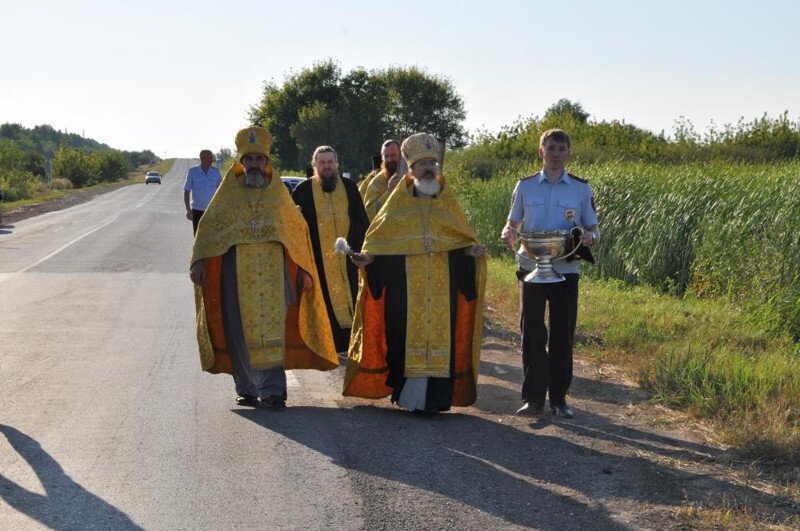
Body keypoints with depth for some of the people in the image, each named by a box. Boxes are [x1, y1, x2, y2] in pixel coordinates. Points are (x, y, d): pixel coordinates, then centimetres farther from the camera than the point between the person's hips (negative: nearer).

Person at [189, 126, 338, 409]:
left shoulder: (277, 191, 11)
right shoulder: (229, 191, 9)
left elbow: (298, 228, 14)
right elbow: (207, 226, 6)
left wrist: (304, 269, 9)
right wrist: (199, 261, -7)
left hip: (272, 269, 0)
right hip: (236, 270, 0)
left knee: (270, 329, -8)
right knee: (241, 330, 2)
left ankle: (272, 390, -8)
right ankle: (247, 388, 13)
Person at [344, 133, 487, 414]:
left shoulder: (447, 201, 12)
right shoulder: (399, 201, 8)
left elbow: (463, 238, 13)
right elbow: (379, 239, 9)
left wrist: (471, 250, -8)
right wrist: (368, 257, -9)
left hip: (442, 284, 1)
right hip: (405, 285, -1)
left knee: (439, 334, -3)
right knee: (406, 334, -3)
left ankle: (433, 396, 2)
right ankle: (407, 392, 4)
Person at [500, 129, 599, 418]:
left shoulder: (581, 189, 4)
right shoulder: (525, 186, 5)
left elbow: (593, 229, 9)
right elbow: (512, 224, 12)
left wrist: (590, 237, -15)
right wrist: (508, 234, -11)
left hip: (565, 271, 0)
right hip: (531, 269, 0)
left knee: (563, 335, 4)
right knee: (531, 333, -1)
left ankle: (559, 397, 14)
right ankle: (533, 398, 5)